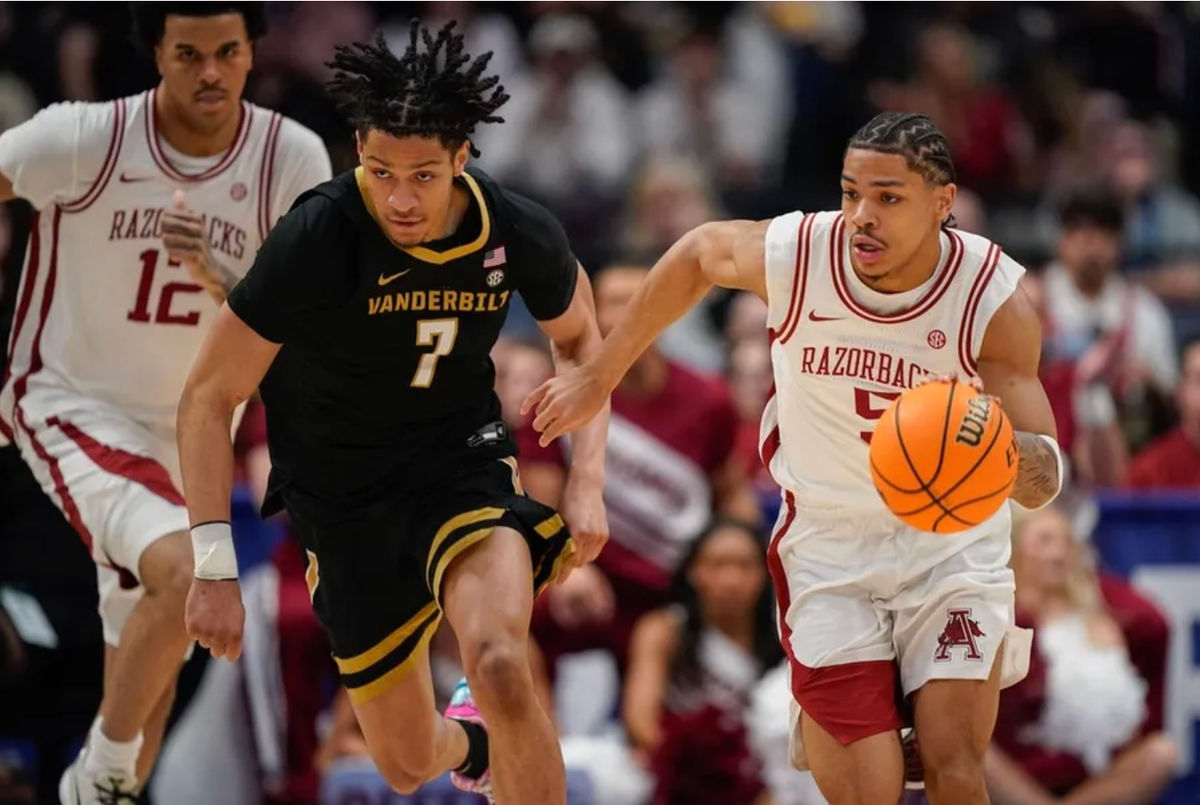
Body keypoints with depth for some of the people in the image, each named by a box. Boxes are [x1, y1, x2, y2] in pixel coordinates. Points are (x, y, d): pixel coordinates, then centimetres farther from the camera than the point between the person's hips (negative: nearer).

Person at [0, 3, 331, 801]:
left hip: (184, 431, 5)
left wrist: (221, 280, -27)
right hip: (71, 404, -5)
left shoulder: (294, 160, -10)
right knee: (185, 574, -29)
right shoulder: (85, 138, -20)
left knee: (151, 663, 14)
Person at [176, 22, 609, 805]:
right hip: (343, 498, 0)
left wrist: (588, 481, -4)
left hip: (461, 462, 0)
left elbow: (578, 336, 9)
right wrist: (213, 567, -24)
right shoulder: (316, 239, -24)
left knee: (501, 666, -31)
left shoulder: (520, 234, -15)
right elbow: (209, 397, -18)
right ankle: (469, 739, 48)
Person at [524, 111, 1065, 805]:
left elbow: (1043, 485, -20)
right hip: (830, 538, 0)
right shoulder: (791, 255, -18)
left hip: (952, 537, 0)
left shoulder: (994, 298, -20)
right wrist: (599, 378, 13)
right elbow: (700, 254, 6)